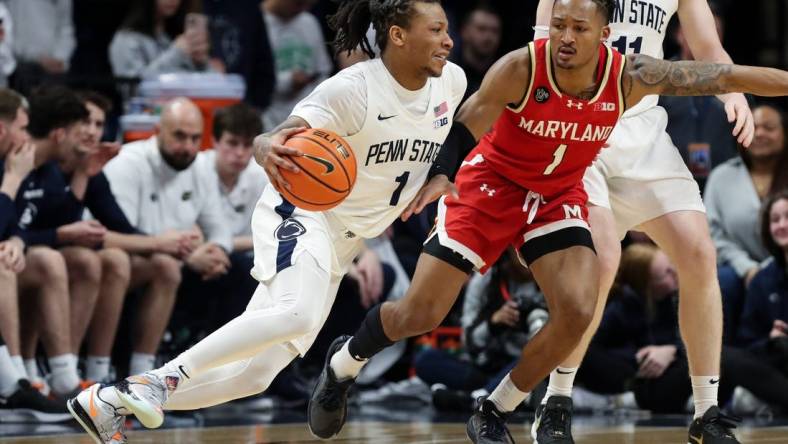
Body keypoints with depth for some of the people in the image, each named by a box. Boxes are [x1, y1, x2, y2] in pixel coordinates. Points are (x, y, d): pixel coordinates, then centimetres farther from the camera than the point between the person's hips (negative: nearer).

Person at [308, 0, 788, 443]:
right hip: (492, 183, -3)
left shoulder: (630, 77, -20)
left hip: (559, 195, 3)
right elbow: (465, 129, -24)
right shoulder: (520, 69, -28)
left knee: (577, 312, -18)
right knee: (420, 314, -5)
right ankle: (342, 364, 27)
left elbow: (726, 75, -17)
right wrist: (440, 176, -43)